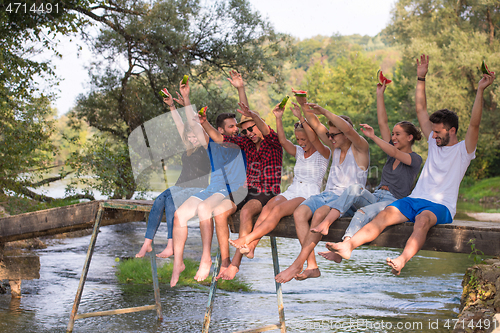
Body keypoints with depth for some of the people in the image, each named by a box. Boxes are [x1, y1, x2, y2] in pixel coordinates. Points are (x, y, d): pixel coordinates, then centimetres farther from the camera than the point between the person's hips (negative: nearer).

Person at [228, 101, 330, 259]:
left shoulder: (324, 153, 3)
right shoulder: (299, 152, 20)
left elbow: (314, 140, -18)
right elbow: (283, 141, 4)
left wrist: (301, 117, -25)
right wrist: (278, 118, -8)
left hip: (310, 195, -5)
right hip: (291, 191, 5)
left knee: (278, 209, -33)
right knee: (267, 207, -27)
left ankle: (247, 240, -41)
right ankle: (251, 247, -42)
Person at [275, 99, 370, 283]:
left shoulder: (360, 148, -2)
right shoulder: (335, 147, 19)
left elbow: (348, 129, -22)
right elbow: (315, 125, 17)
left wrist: (324, 111, -25)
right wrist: (304, 105, 5)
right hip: (327, 194, 7)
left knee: (319, 214, -35)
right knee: (299, 213, -23)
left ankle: (297, 264, -32)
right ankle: (312, 266, -30)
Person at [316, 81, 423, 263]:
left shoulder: (415, 159, 3)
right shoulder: (393, 150, 22)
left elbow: (394, 153, -17)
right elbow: (382, 123, 16)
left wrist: (373, 136, -22)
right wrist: (380, 94, 12)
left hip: (393, 202, -6)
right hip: (375, 197, 6)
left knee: (363, 213, -36)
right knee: (355, 188, -27)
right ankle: (324, 224, -46)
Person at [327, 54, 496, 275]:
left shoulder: (463, 150, 6)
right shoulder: (434, 143, 21)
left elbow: (474, 124, -11)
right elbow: (421, 110, 20)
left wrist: (480, 91, -17)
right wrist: (421, 78, 18)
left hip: (441, 206, -5)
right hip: (414, 199, 5)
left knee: (423, 218, -39)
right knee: (385, 214, -23)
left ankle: (402, 260, -61)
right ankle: (349, 245, -41)